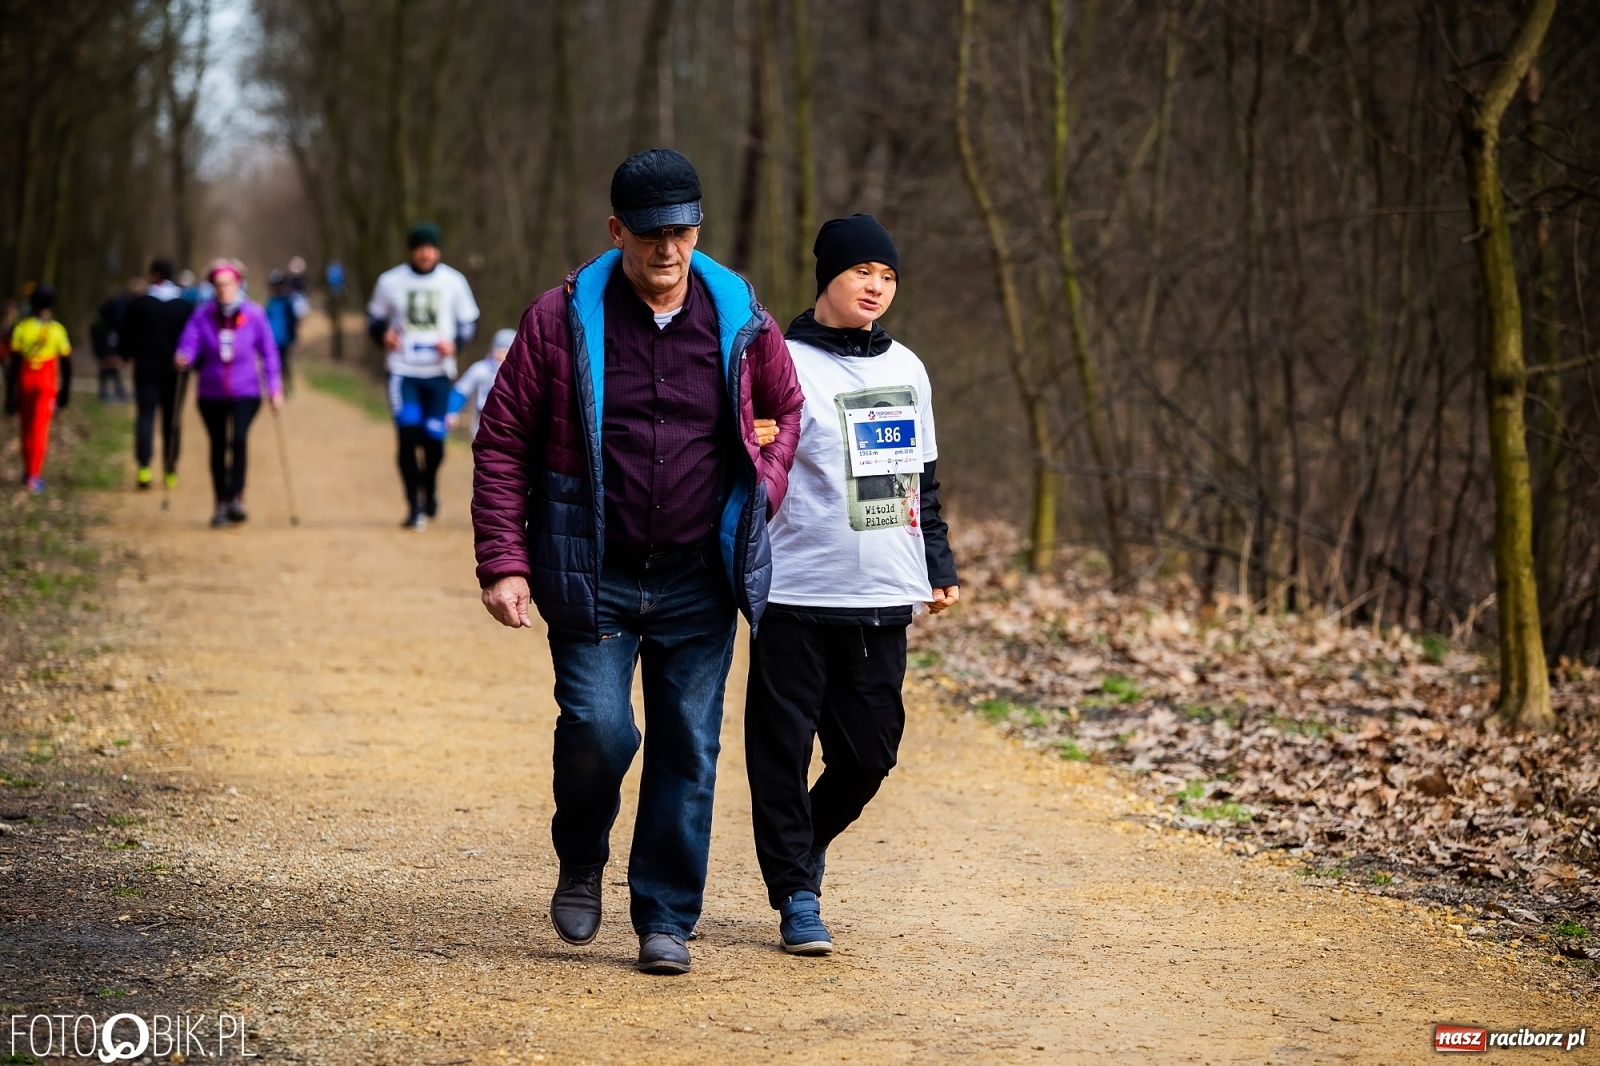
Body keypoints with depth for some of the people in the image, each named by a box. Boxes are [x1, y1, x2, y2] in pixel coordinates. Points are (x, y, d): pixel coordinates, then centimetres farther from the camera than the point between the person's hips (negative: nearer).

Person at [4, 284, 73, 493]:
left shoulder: (22, 328, -6)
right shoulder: (57, 330, -6)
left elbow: (13, 363, -7)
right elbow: (66, 364, 0)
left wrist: (10, 395, -3)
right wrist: (66, 390, 13)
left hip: (24, 382, 1)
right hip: (47, 383, -1)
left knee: (27, 428, 17)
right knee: (40, 430, 0)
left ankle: (28, 471, 27)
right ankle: (34, 476, -5)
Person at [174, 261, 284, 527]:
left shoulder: (254, 314, -1)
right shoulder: (202, 315, -1)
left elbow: (268, 352, 4)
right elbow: (189, 343, -8)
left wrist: (274, 388, 0)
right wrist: (183, 358, -31)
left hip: (245, 392, -2)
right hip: (211, 393, 2)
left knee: (239, 438, -23)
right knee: (218, 446, 8)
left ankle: (236, 497, -18)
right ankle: (221, 504, 20)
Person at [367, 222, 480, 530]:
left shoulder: (453, 281, 2)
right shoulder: (390, 281, 2)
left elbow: (469, 322, 10)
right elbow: (374, 318, 14)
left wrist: (455, 343, -10)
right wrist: (383, 335, -9)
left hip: (439, 372, 1)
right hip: (402, 370, -1)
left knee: (434, 438, -1)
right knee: (408, 435, -13)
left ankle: (430, 490, 30)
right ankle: (414, 507, -4)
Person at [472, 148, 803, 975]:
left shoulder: (739, 319, 1)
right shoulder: (563, 319, -5)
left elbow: (785, 411, 20)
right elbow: (503, 441, -1)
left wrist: (761, 495, 5)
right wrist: (503, 560, -7)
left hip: (700, 576, 2)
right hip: (593, 574, -2)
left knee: (688, 750, 4)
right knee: (598, 728, -13)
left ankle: (665, 920, 15)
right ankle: (581, 864, 17)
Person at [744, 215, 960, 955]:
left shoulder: (906, 369, 15)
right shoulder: (785, 365, -4)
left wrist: (938, 566, 18)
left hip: (885, 600, 5)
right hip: (797, 597, -5)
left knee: (870, 749, 7)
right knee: (783, 748, -1)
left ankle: (810, 840, 33)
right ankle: (796, 896, 9)